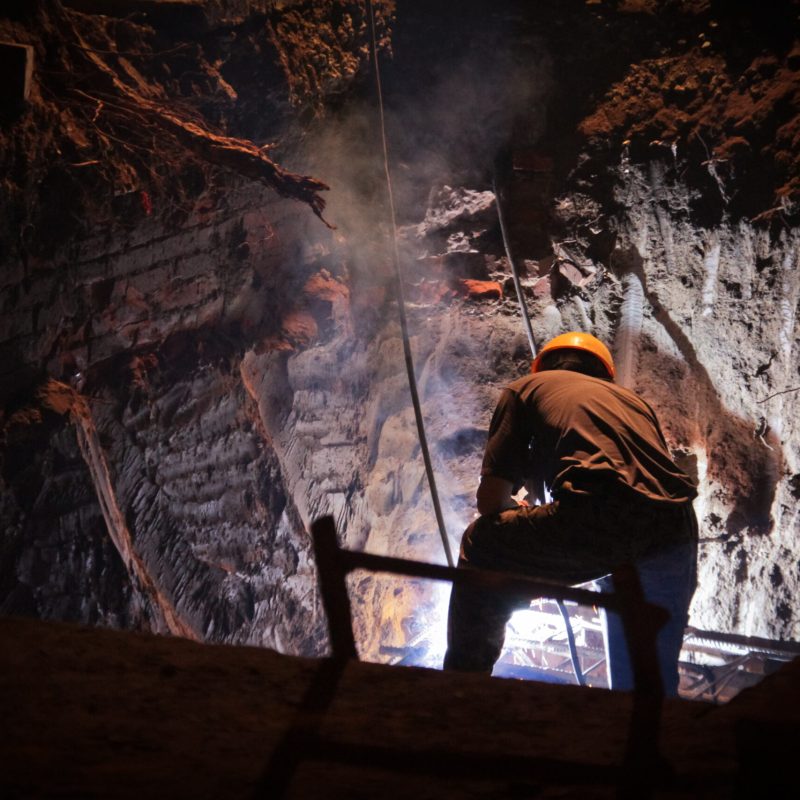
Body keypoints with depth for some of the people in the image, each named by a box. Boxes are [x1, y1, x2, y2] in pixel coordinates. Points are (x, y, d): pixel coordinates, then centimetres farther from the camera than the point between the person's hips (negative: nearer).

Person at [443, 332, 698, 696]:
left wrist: (524, 516, 39)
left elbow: (490, 498, 15)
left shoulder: (525, 388, 24)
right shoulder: (633, 400, 37)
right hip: (675, 530, 5)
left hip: (596, 518, -5)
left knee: (482, 549, 21)